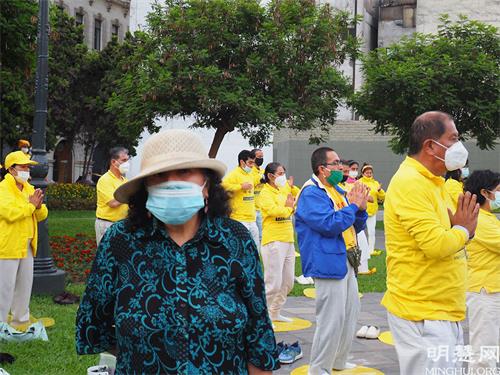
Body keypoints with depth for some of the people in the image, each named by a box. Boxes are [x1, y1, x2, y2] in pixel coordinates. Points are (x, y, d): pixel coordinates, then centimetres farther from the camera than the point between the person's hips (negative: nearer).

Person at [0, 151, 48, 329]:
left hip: (26, 245, 8)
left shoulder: (29, 188, 14)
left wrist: (39, 206, -10)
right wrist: (31, 205, -17)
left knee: (25, 284, 17)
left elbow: (42, 215, 12)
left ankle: (21, 318, 30)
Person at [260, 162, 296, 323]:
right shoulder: (266, 193, -7)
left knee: (288, 282, 15)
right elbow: (274, 210, -20)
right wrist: (288, 207, -1)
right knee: (273, 283, -8)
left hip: (289, 240, 8)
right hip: (273, 241, -8)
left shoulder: (284, 190, 16)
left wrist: (289, 206, -8)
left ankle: (275, 312, 28)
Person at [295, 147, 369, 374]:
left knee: (351, 312, 17)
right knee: (331, 319, -9)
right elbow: (329, 225, -24)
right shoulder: (311, 193, -13)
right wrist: (352, 206, -14)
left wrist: (361, 208, -1)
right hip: (328, 263, -10)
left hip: (347, 260, 10)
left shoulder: (337, 191, 16)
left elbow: (356, 226, 18)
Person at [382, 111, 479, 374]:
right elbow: (435, 244, -26)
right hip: (423, 314, -10)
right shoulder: (410, 184, -18)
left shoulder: (431, 182, 13)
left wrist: (462, 228, -2)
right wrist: (463, 230, -6)